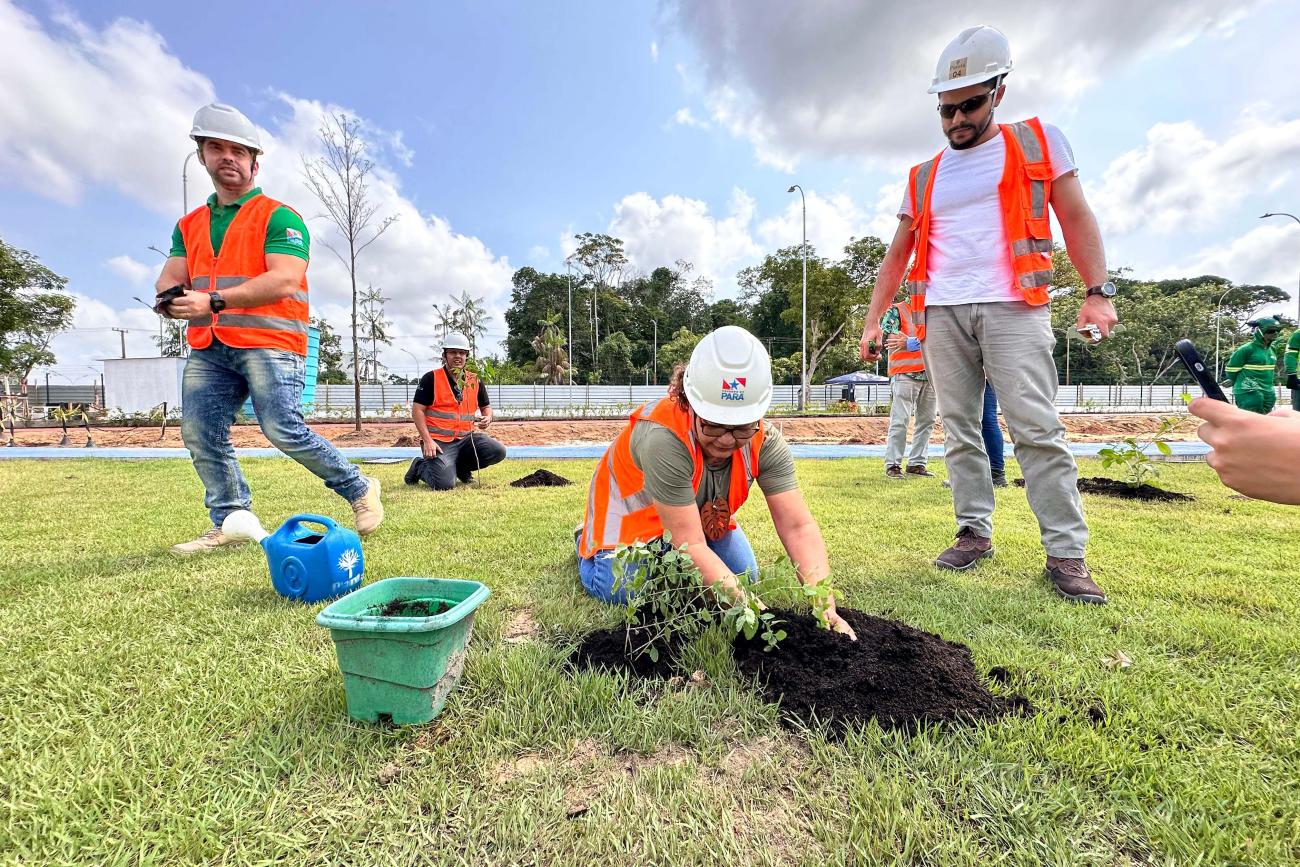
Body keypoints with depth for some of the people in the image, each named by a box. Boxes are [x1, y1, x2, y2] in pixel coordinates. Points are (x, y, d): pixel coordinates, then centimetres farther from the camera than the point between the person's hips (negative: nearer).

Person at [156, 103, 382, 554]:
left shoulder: (278, 217, 0)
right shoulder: (189, 225, 21)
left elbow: (283, 281, -14)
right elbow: (170, 278, 14)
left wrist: (214, 300, -21)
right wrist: (171, 296, -12)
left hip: (268, 342, -7)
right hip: (208, 347, 7)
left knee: (284, 430, -16)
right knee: (199, 436, 1)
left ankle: (360, 489, 1)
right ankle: (229, 523, 13)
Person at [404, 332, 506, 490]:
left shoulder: (475, 381, 9)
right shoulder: (431, 378, -4)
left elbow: (486, 406, 22)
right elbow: (417, 410, -7)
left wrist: (488, 418, -3)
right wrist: (427, 441, -17)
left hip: (466, 438, 5)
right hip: (439, 441, -5)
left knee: (498, 451, -18)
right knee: (445, 484, -22)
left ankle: (461, 467, 8)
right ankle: (420, 466, 13)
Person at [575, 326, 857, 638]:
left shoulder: (765, 442, -26)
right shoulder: (663, 438, -43)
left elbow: (799, 527, -29)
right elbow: (691, 545, -40)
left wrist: (824, 605, -41)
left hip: (698, 515, 5)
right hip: (633, 514, -4)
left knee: (744, 578, 1)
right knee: (624, 592, -19)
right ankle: (588, 542, 16)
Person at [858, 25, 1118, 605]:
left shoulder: (1038, 142, 13)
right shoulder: (923, 178, 20)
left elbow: (1076, 219, 8)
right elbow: (896, 257, 19)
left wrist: (1098, 290, -5)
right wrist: (873, 320, 10)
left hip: (1013, 308, -3)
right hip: (942, 316, 4)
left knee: (1037, 428, -10)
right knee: (960, 431, 2)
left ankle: (1066, 554, -3)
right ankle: (975, 533, 9)